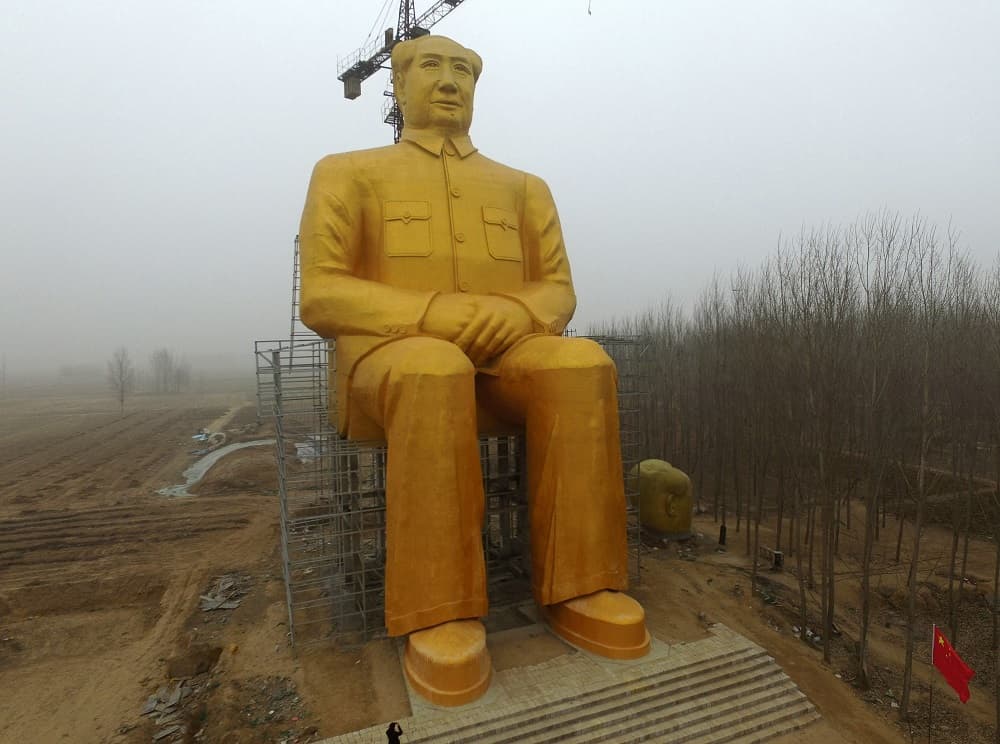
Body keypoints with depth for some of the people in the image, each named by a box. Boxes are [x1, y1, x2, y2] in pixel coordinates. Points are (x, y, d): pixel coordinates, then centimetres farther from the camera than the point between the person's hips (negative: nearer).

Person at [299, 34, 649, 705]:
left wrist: (519, 315, -11)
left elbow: (559, 290, 15)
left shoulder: (524, 187, 22)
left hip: (507, 350, 3)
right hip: (393, 352, -2)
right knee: (436, 372, -37)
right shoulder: (347, 172, 13)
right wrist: (434, 314, -18)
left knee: (582, 364, -27)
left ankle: (574, 587, -18)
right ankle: (439, 612, -24)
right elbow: (321, 295, 0)